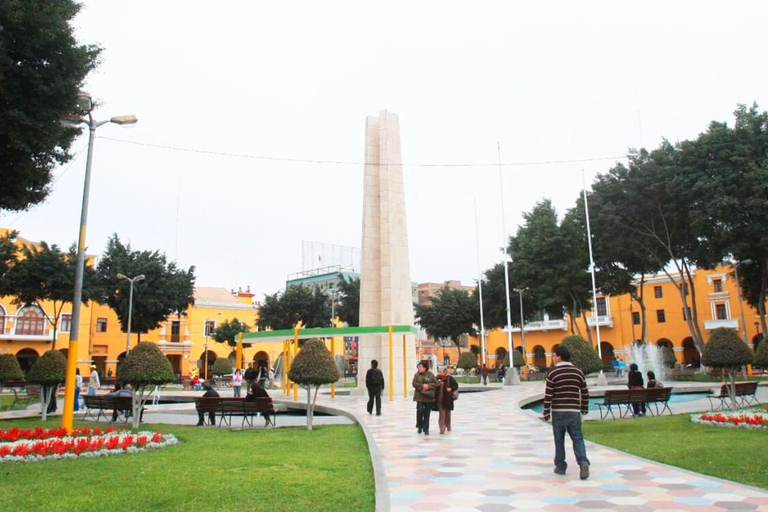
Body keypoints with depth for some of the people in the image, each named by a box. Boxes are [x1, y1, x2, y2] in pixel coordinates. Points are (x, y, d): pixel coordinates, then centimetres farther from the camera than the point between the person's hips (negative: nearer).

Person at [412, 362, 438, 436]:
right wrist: (422, 386, -17)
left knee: (427, 414, 4)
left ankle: (426, 429, 14)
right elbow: (414, 383, -4)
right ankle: (420, 426, 8)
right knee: (420, 411, -14)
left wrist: (428, 386, -16)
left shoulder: (430, 375, 1)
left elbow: (436, 384, -1)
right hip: (420, 396, 0)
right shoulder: (417, 375, 4)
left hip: (429, 397, 0)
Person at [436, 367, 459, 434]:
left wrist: (451, 389, -14)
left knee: (447, 413, 14)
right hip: (440, 399, 0)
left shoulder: (450, 378, -4)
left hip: (448, 399, 0)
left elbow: (456, 385, 3)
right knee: (442, 414, -7)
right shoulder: (438, 378, 1)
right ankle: (442, 428, -8)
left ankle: (448, 427, 31)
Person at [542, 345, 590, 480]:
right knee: (577, 439, 4)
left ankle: (560, 466, 17)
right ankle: (583, 462, -16)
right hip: (574, 411, 2)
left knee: (559, 440, 10)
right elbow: (585, 393, 11)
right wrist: (584, 408, 23)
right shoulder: (578, 372, 5)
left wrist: (546, 413, 0)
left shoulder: (553, 373, -7)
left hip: (558, 412, -2)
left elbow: (548, 395, -9)